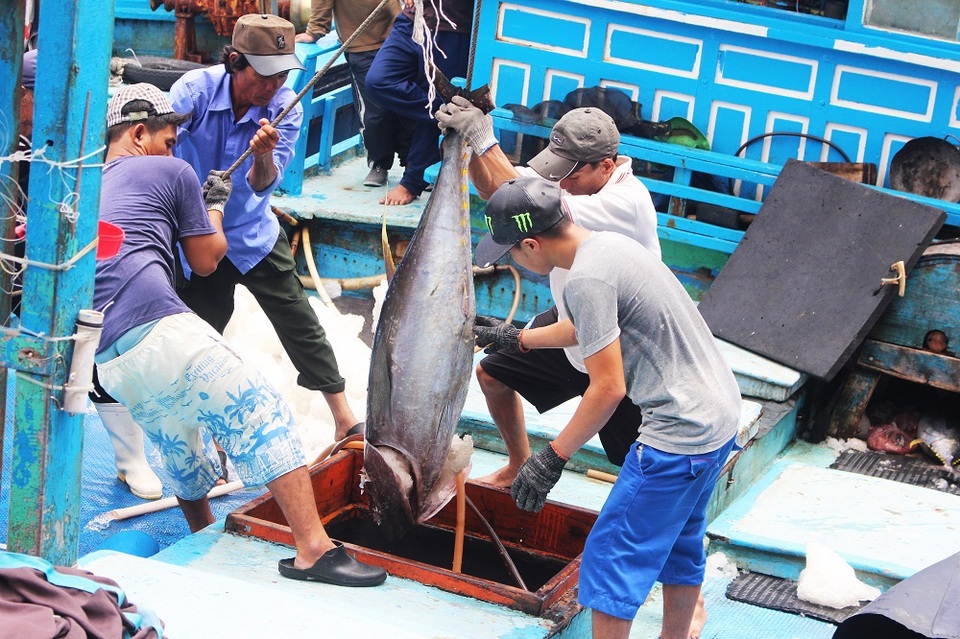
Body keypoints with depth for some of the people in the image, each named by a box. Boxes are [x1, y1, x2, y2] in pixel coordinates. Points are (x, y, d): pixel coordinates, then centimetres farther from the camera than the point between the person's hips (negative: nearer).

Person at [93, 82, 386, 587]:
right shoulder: (170, 172, 11)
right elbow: (207, 261, 18)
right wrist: (214, 206, 36)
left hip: (108, 365, 7)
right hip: (158, 331, -7)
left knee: (179, 449, 25)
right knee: (262, 415, -9)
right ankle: (314, 549, -20)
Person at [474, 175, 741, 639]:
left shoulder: (587, 278, -21)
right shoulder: (609, 243, 9)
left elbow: (608, 388, -21)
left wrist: (552, 458, -14)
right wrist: (518, 338, 40)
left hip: (679, 435, -10)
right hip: (721, 413, 10)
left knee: (610, 556, -2)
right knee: (680, 544, 24)